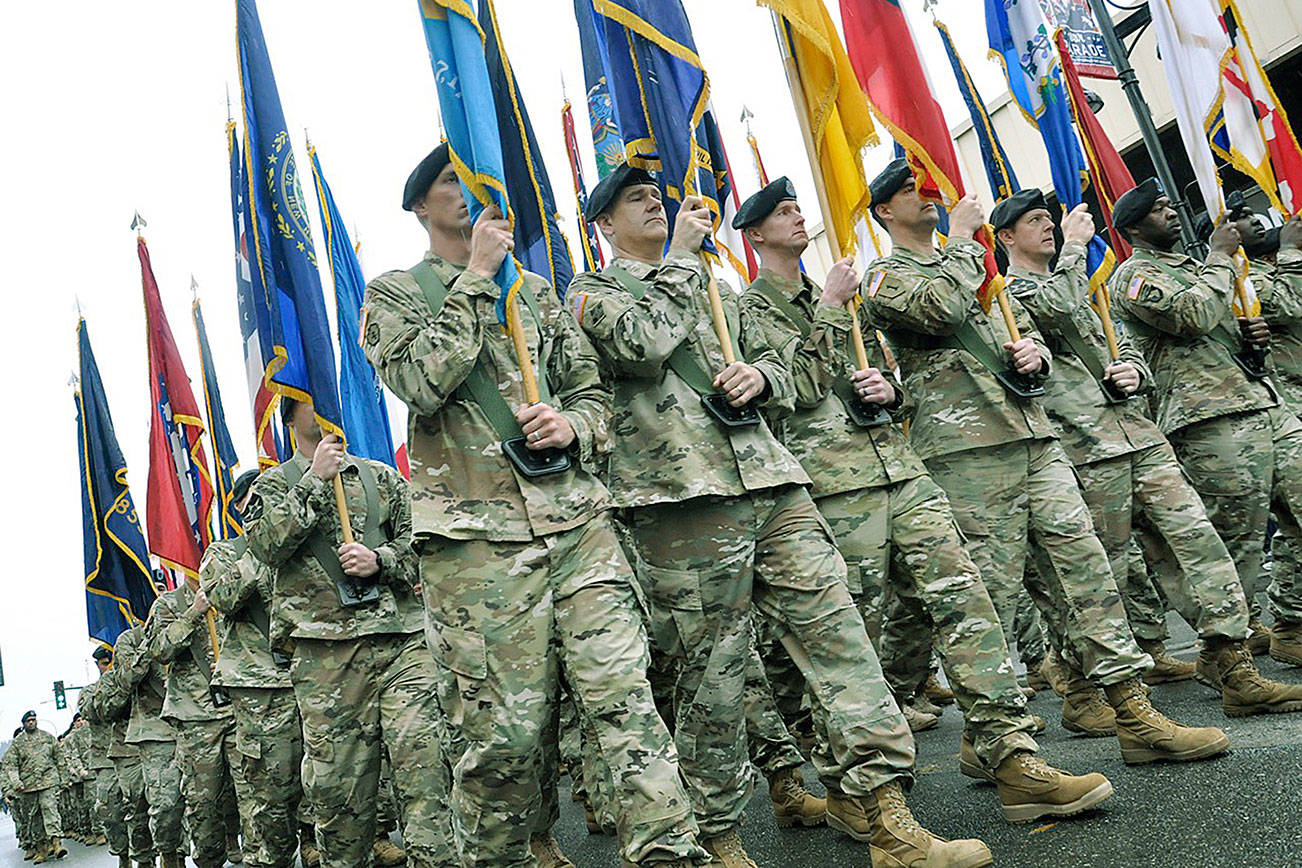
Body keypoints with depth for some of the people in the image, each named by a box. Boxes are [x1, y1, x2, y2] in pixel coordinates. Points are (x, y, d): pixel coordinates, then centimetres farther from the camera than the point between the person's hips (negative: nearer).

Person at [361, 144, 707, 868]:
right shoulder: (395, 293, 11)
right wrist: (476, 278, -6)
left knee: (624, 693, -7)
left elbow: (593, 391, 21)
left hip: (578, 519, 3)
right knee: (508, 730, -1)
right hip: (477, 538, -3)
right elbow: (422, 382, -10)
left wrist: (573, 425, -3)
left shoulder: (537, 290, 23)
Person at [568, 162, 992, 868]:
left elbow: (780, 373, 27)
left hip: (772, 484, 6)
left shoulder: (713, 287, 28)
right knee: (712, 672, 0)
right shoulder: (592, 292, 10)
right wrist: (682, 255, -1)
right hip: (684, 500, -5)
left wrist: (760, 377, 3)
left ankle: (881, 810, 3)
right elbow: (643, 343, -13)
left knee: (837, 630, -3)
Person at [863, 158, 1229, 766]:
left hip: (1034, 437, 7)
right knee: (990, 592, -5)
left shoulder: (975, 263, 28)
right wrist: (963, 236, -3)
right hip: (967, 450, -7)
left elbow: (1027, 331, 29)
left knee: (1084, 562, 1)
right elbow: (940, 308, -17)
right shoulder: (885, 277, 5)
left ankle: (1136, 716, 6)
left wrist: (1034, 354, 5)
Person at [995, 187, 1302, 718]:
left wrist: (1134, 371, 4)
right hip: (1087, 449, -7)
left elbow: (1123, 345, 28)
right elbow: (1056, 308, -21)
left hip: (1139, 434, 7)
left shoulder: (1080, 286, 27)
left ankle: (1238, 674, 0)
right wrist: (1075, 245, -6)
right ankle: (1084, 690, 12)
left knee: (1197, 539, -2)